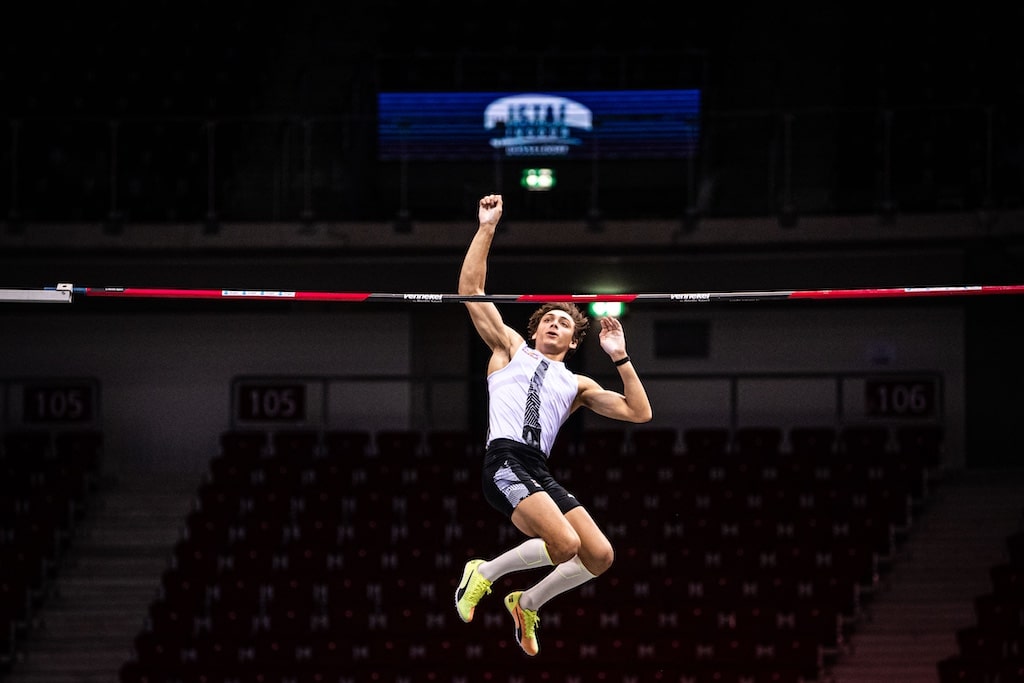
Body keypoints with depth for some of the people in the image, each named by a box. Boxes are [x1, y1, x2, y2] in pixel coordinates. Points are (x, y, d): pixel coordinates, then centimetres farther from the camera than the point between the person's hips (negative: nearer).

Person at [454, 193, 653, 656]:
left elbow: (639, 413, 21)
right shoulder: (511, 349, 21)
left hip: (540, 472, 5)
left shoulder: (577, 385, 28)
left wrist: (620, 358, 13)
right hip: (505, 460, -5)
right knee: (565, 543, -26)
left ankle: (527, 604, 17)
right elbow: (470, 288, 14)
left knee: (599, 556, -6)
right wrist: (487, 227, 10)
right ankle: (484, 573, -2)